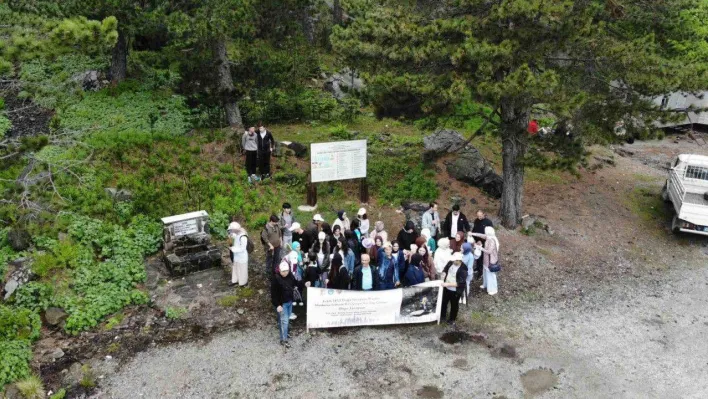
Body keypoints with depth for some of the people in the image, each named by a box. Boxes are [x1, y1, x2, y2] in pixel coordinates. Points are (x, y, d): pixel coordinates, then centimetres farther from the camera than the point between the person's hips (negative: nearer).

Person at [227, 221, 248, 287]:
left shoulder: (243, 237, -30)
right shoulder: (237, 235, -4)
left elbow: (242, 249, -27)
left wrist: (233, 249, -22)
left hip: (242, 257, -8)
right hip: (236, 256, 8)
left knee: (242, 270, 11)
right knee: (235, 268, 23)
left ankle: (244, 282, 30)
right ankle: (235, 280, 41)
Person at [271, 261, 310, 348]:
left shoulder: (290, 276, -4)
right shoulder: (276, 279, -24)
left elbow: (295, 283, 14)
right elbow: (274, 294, -22)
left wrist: (304, 285, -2)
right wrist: (277, 305, -23)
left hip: (289, 302, 7)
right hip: (281, 304, -7)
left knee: (287, 319, 23)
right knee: (284, 321, -4)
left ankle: (284, 332, 45)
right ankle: (283, 340, 6)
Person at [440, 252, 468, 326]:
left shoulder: (463, 270, -29)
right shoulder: (451, 263, -11)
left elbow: (460, 283, -30)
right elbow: (445, 270, 8)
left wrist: (448, 284, -31)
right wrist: (443, 275, -12)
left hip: (455, 291, -6)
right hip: (446, 288, 6)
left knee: (454, 305, 16)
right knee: (444, 302, 24)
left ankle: (452, 319, 39)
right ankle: (442, 315, 48)